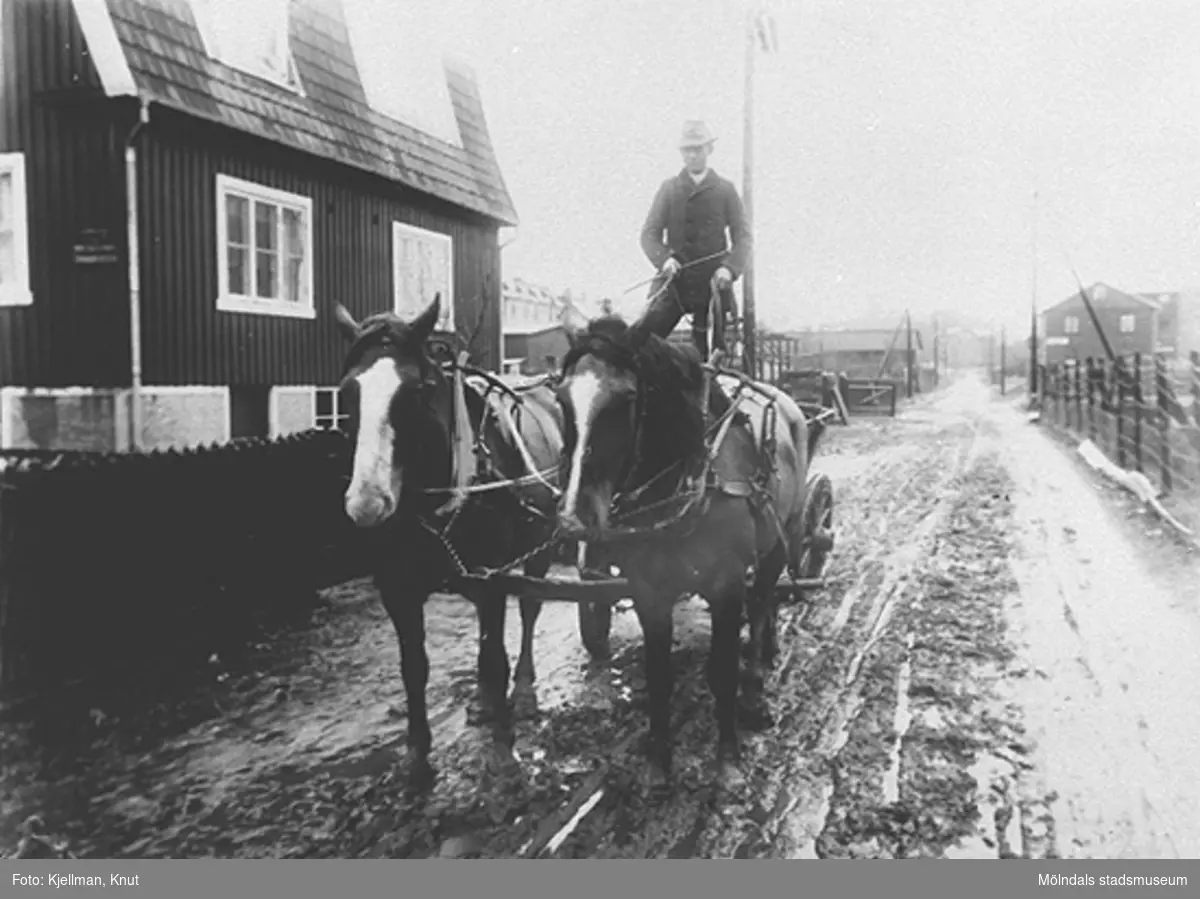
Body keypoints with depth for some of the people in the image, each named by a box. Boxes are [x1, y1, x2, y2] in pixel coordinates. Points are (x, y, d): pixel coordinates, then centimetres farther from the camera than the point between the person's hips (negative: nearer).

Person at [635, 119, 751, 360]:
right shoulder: (668, 188, 10)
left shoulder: (725, 190, 8)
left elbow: (742, 237, 5)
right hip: (672, 282, 1)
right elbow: (650, 233, 8)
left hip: (712, 283, 0)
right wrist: (664, 258, -13)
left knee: (709, 352, 2)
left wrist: (729, 268, -14)